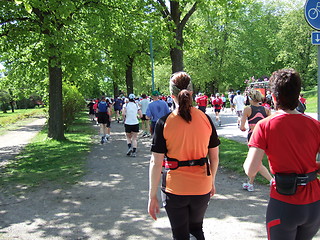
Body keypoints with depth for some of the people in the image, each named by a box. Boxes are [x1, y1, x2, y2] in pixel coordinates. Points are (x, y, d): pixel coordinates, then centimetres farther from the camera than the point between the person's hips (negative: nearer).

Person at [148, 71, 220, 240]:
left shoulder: (164, 123, -13)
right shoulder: (205, 119, -4)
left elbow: (156, 163, -13)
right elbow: (214, 157, 4)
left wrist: (152, 196, -4)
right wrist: (212, 181, 20)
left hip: (175, 189, -3)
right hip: (202, 188, 3)